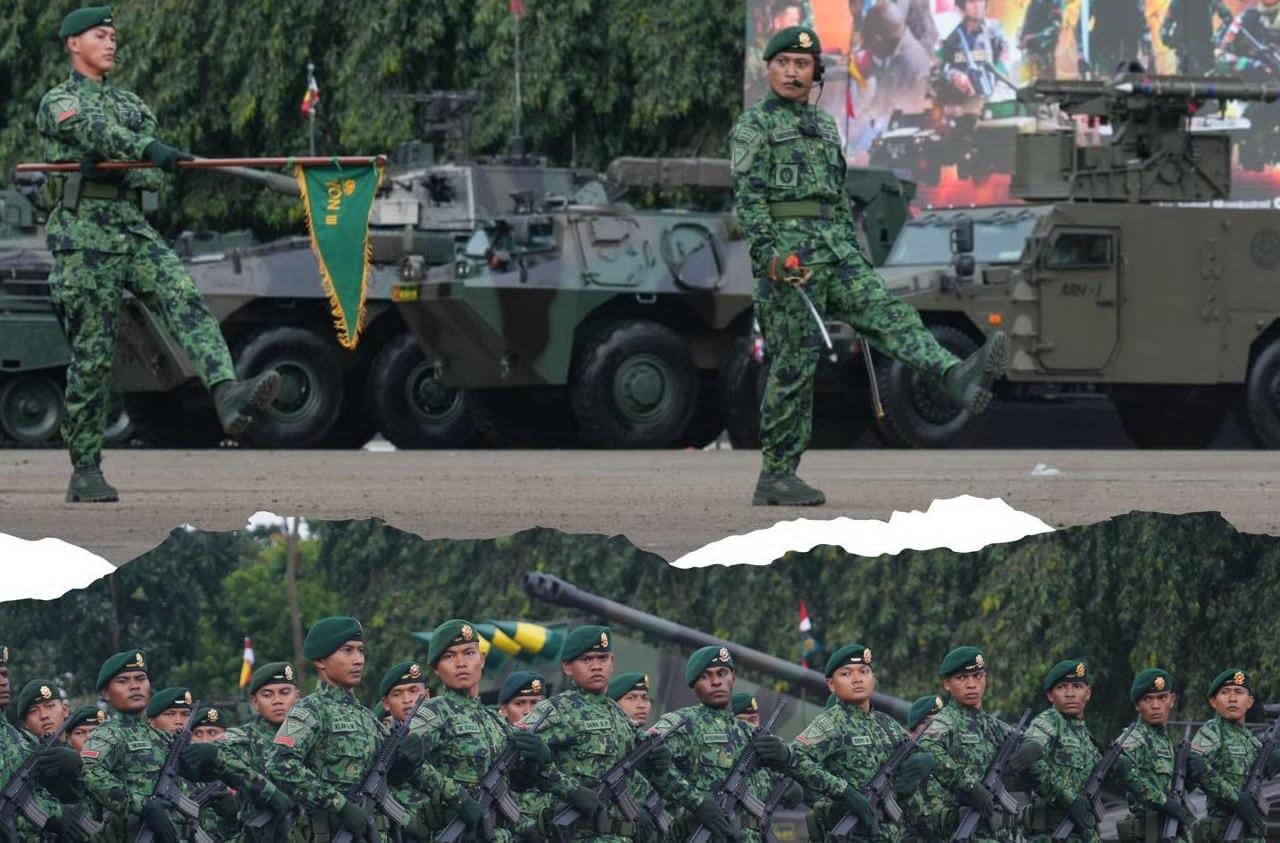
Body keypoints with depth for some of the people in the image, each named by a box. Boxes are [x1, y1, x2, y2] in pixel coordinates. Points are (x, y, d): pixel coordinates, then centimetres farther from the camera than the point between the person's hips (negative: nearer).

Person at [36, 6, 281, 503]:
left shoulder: (131, 106, 22)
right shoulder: (59, 103, 1)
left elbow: (155, 170, 11)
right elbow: (94, 132, -21)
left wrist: (116, 166, -11)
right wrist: (147, 150, -38)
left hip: (134, 231, 5)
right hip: (84, 234, -5)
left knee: (186, 302, -21)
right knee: (91, 356, -4)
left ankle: (227, 395, -41)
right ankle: (85, 473, 3)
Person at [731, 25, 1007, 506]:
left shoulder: (823, 127, 22)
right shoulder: (754, 126, 0)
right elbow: (748, 197, -10)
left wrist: (858, 262, 21)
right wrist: (770, 255, -22)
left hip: (834, 251, 6)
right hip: (787, 255, -6)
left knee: (887, 314, -15)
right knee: (793, 364, -6)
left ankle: (957, 379, -36)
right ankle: (776, 477, -1)